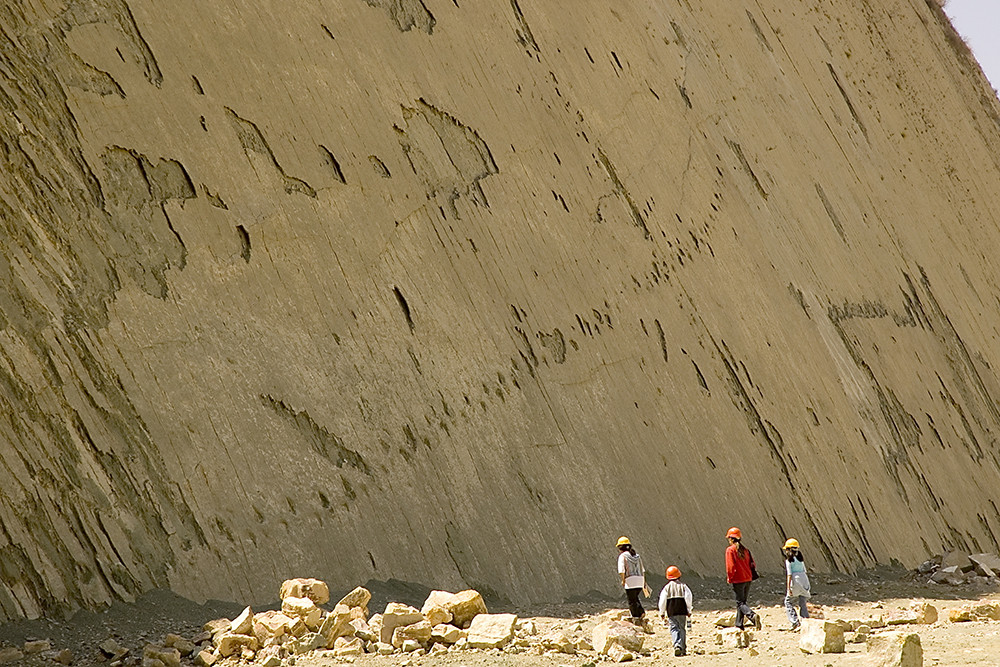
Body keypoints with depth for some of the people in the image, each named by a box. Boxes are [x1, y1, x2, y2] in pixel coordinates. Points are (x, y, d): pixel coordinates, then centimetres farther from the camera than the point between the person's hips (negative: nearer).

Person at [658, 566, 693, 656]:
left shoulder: (666, 588, 1)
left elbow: (662, 601, 0)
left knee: (674, 629, -3)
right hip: (682, 612, 1)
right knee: (682, 629, 10)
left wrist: (662, 613, 7)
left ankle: (677, 646, -25)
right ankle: (683, 649, 8)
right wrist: (689, 611, 8)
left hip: (671, 612, -1)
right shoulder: (683, 587, 4)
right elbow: (688, 599, 1)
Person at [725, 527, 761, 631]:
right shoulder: (745, 550, 9)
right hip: (748, 579, 7)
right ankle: (739, 625, 20)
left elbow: (730, 566, -16)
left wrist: (729, 578, -5)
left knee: (740, 603, -5)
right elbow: (752, 564, 9)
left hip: (738, 580, -7)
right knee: (742, 602, 17)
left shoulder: (730, 550, -10)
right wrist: (750, 575, 17)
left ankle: (753, 616, -30)